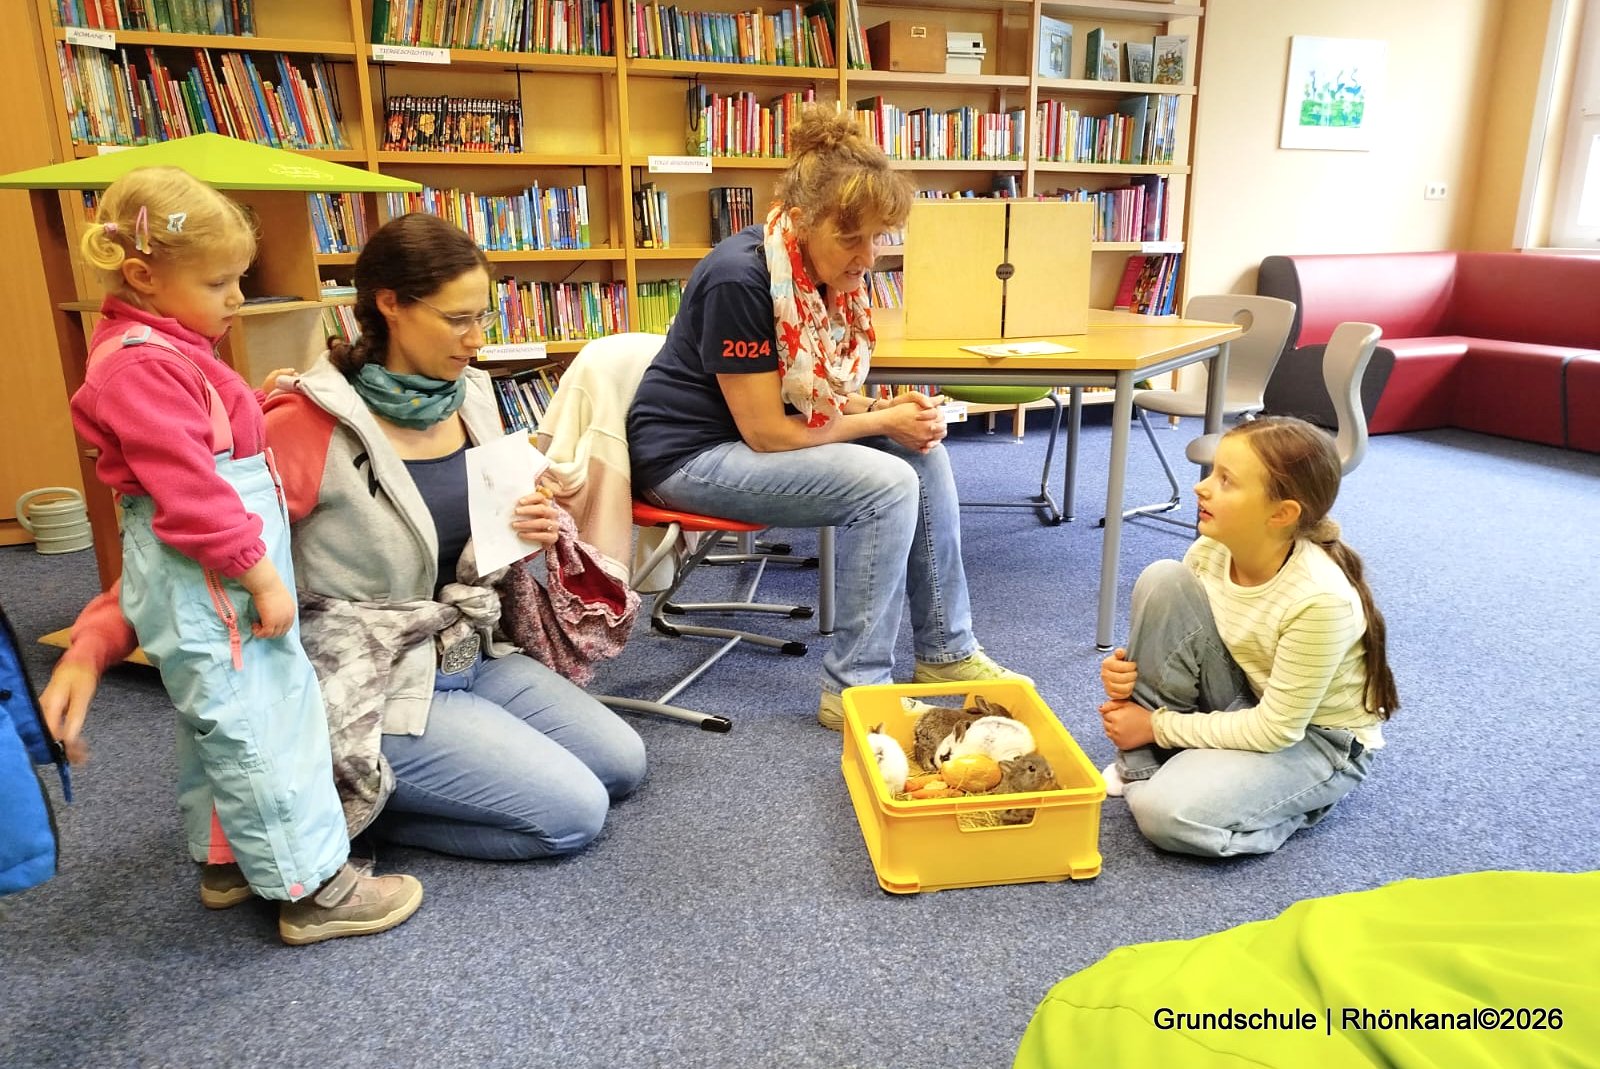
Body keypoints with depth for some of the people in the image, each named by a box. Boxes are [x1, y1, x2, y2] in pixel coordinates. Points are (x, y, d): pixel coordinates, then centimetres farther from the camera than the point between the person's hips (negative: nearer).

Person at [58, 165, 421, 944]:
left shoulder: (166, 346, 12)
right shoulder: (141, 366, -20)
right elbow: (188, 491, -24)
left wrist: (259, 406, 9)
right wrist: (260, 573, -21)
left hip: (214, 581, 11)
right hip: (208, 584, -11)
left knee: (219, 725, 20)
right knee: (258, 726, -4)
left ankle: (226, 859, 35)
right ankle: (313, 888, 6)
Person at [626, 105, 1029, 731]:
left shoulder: (831, 274, -1)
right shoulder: (740, 280, -26)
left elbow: (816, 394, 7)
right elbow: (766, 432, -24)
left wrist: (889, 408, -12)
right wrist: (883, 422, -17)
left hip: (762, 430, 9)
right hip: (689, 454, -8)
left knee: (923, 454, -2)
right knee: (888, 485, -23)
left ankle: (945, 651, 6)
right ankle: (854, 688, -11)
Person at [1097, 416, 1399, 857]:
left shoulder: (1321, 600, -31)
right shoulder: (1210, 551, -14)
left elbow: (1277, 730, -24)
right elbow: (1171, 634, 4)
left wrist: (1158, 725, -19)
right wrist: (1126, 669, -19)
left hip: (1314, 737, -6)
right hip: (1245, 709, 6)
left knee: (1167, 810, -31)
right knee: (1162, 581, -19)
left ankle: (1296, 808, 1)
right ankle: (1141, 766, -7)